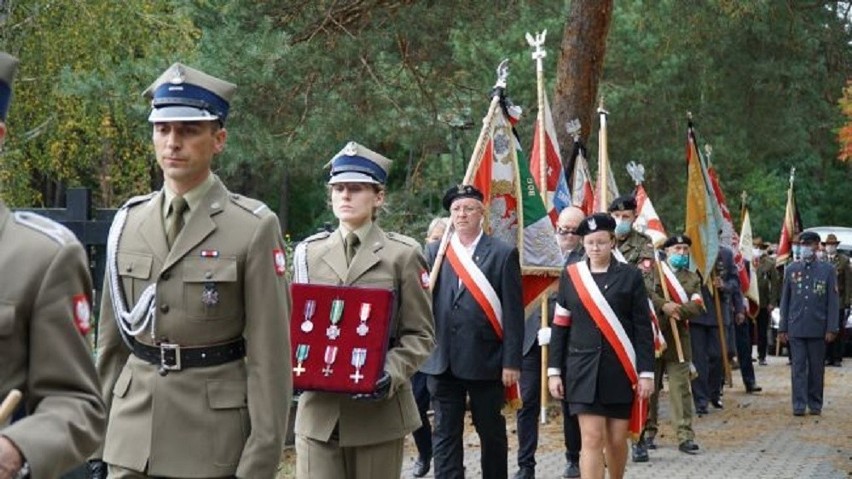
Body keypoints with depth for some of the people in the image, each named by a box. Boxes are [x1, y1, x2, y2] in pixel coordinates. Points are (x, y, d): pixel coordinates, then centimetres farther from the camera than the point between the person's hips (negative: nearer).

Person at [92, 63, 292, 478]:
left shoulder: (254, 228, -6)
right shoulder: (128, 222, 8)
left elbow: (269, 355, -8)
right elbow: (112, 339, 12)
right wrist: (97, 443, 10)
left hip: (213, 444, -4)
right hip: (130, 443, 4)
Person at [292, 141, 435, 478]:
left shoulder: (402, 254, 2)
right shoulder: (308, 252, 11)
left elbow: (420, 334, 0)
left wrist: (392, 375, -18)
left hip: (378, 409, -2)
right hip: (318, 409, 2)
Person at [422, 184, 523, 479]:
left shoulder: (503, 254, 0)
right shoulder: (435, 252, 9)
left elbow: (513, 313, -3)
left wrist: (512, 362, -9)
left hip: (485, 360, -2)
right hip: (442, 359, 2)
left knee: (491, 431, 9)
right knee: (446, 433, 4)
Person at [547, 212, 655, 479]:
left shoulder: (630, 276, 1)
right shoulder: (570, 275, 5)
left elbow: (643, 329, 0)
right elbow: (560, 327, 7)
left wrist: (646, 373, -5)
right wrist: (554, 371, 3)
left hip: (621, 370, 0)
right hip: (584, 369, 0)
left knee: (617, 439, 7)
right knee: (592, 438, -7)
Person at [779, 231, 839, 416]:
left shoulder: (827, 269, 2)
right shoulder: (791, 270, 7)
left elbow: (833, 301, 1)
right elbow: (785, 300, 10)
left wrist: (831, 329, -5)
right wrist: (782, 328, 6)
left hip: (818, 329, -1)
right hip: (796, 329, 1)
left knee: (816, 368, 6)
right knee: (798, 367, -2)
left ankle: (815, 404, 15)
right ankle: (799, 405, -1)